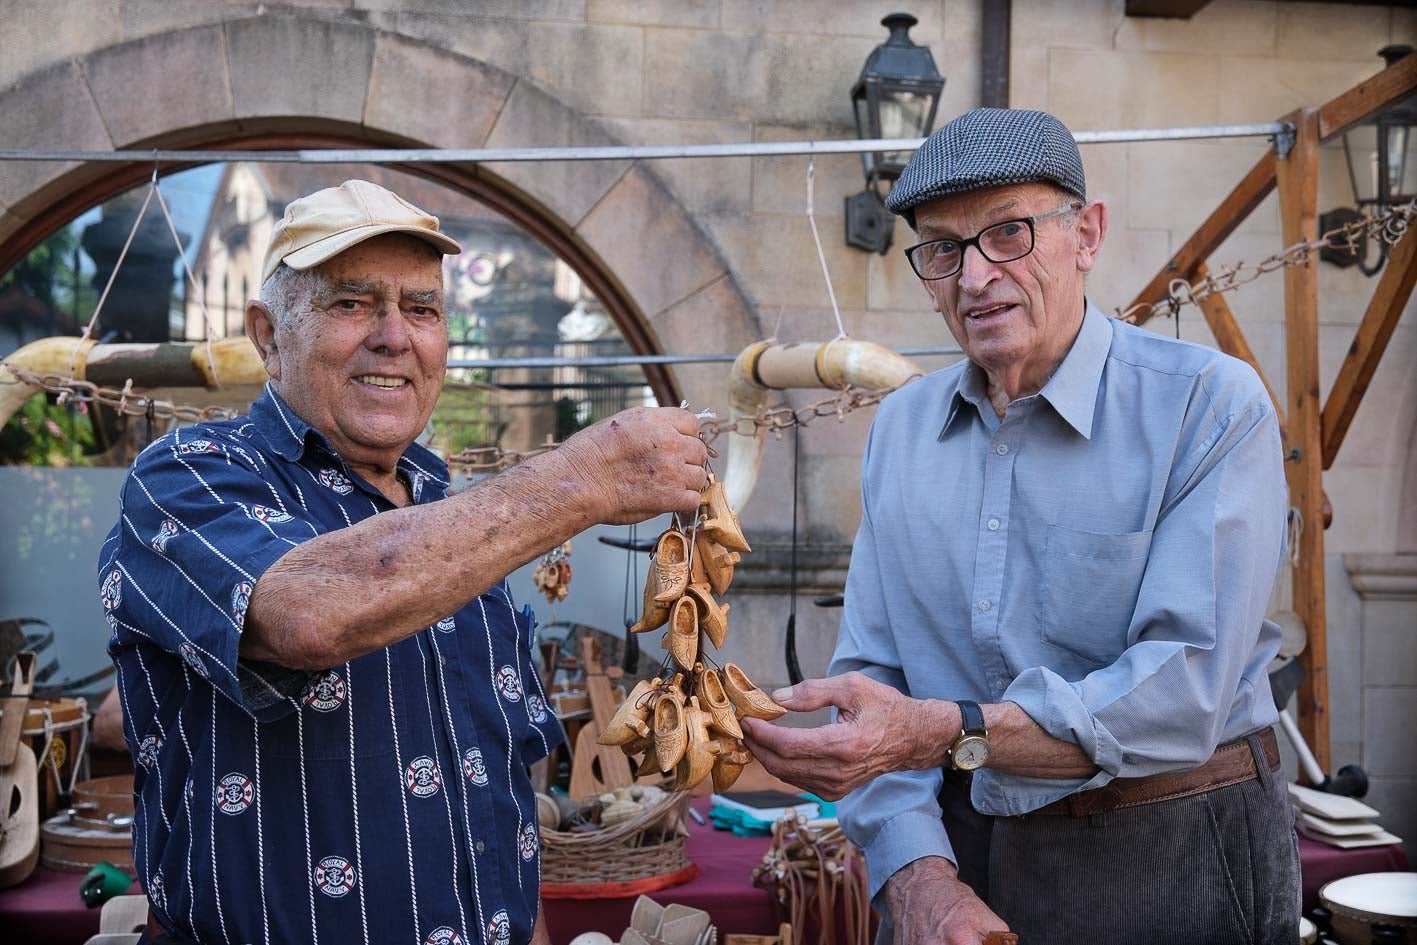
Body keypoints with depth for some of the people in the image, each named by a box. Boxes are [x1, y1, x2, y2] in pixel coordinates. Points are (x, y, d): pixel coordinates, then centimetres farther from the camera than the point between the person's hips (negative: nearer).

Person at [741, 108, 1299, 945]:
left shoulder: (1211, 405, -13)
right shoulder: (899, 429, 3)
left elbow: (1182, 691, -22)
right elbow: (872, 678, 0)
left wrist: (948, 733, -32)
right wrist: (917, 871, -14)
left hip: (1174, 867, -3)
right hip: (966, 855, 4)